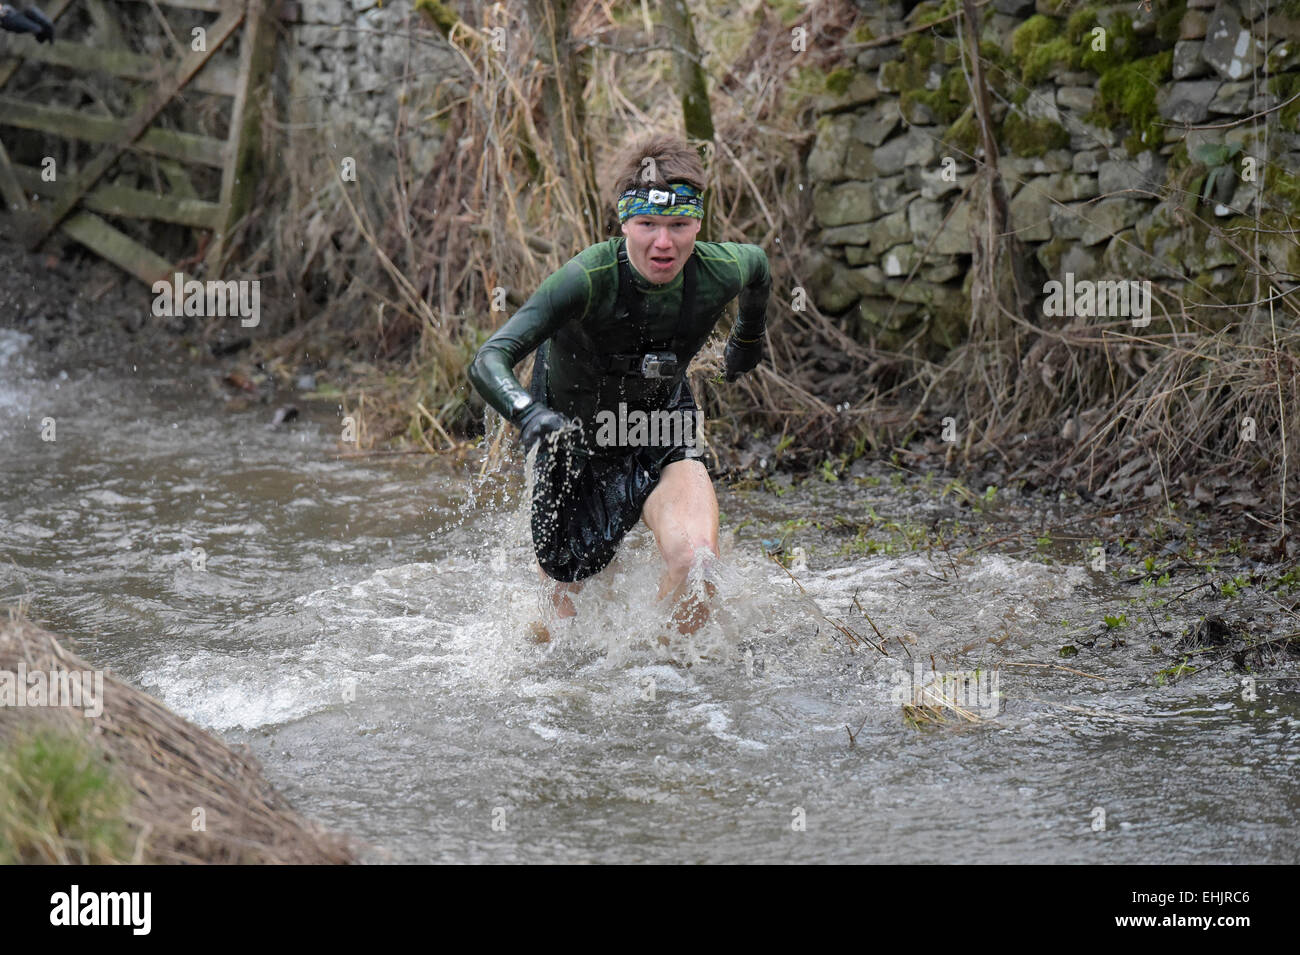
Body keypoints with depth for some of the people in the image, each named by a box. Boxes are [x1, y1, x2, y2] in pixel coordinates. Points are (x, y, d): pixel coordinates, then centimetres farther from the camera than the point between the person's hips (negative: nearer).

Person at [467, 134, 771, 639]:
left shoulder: (720, 272, -22)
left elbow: (757, 262, 6)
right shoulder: (588, 279, -33)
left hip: (664, 442, 2)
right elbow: (488, 362, -40)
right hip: (575, 440, -1)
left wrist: (749, 337, 24)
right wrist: (529, 414, -60)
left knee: (696, 560, -30)